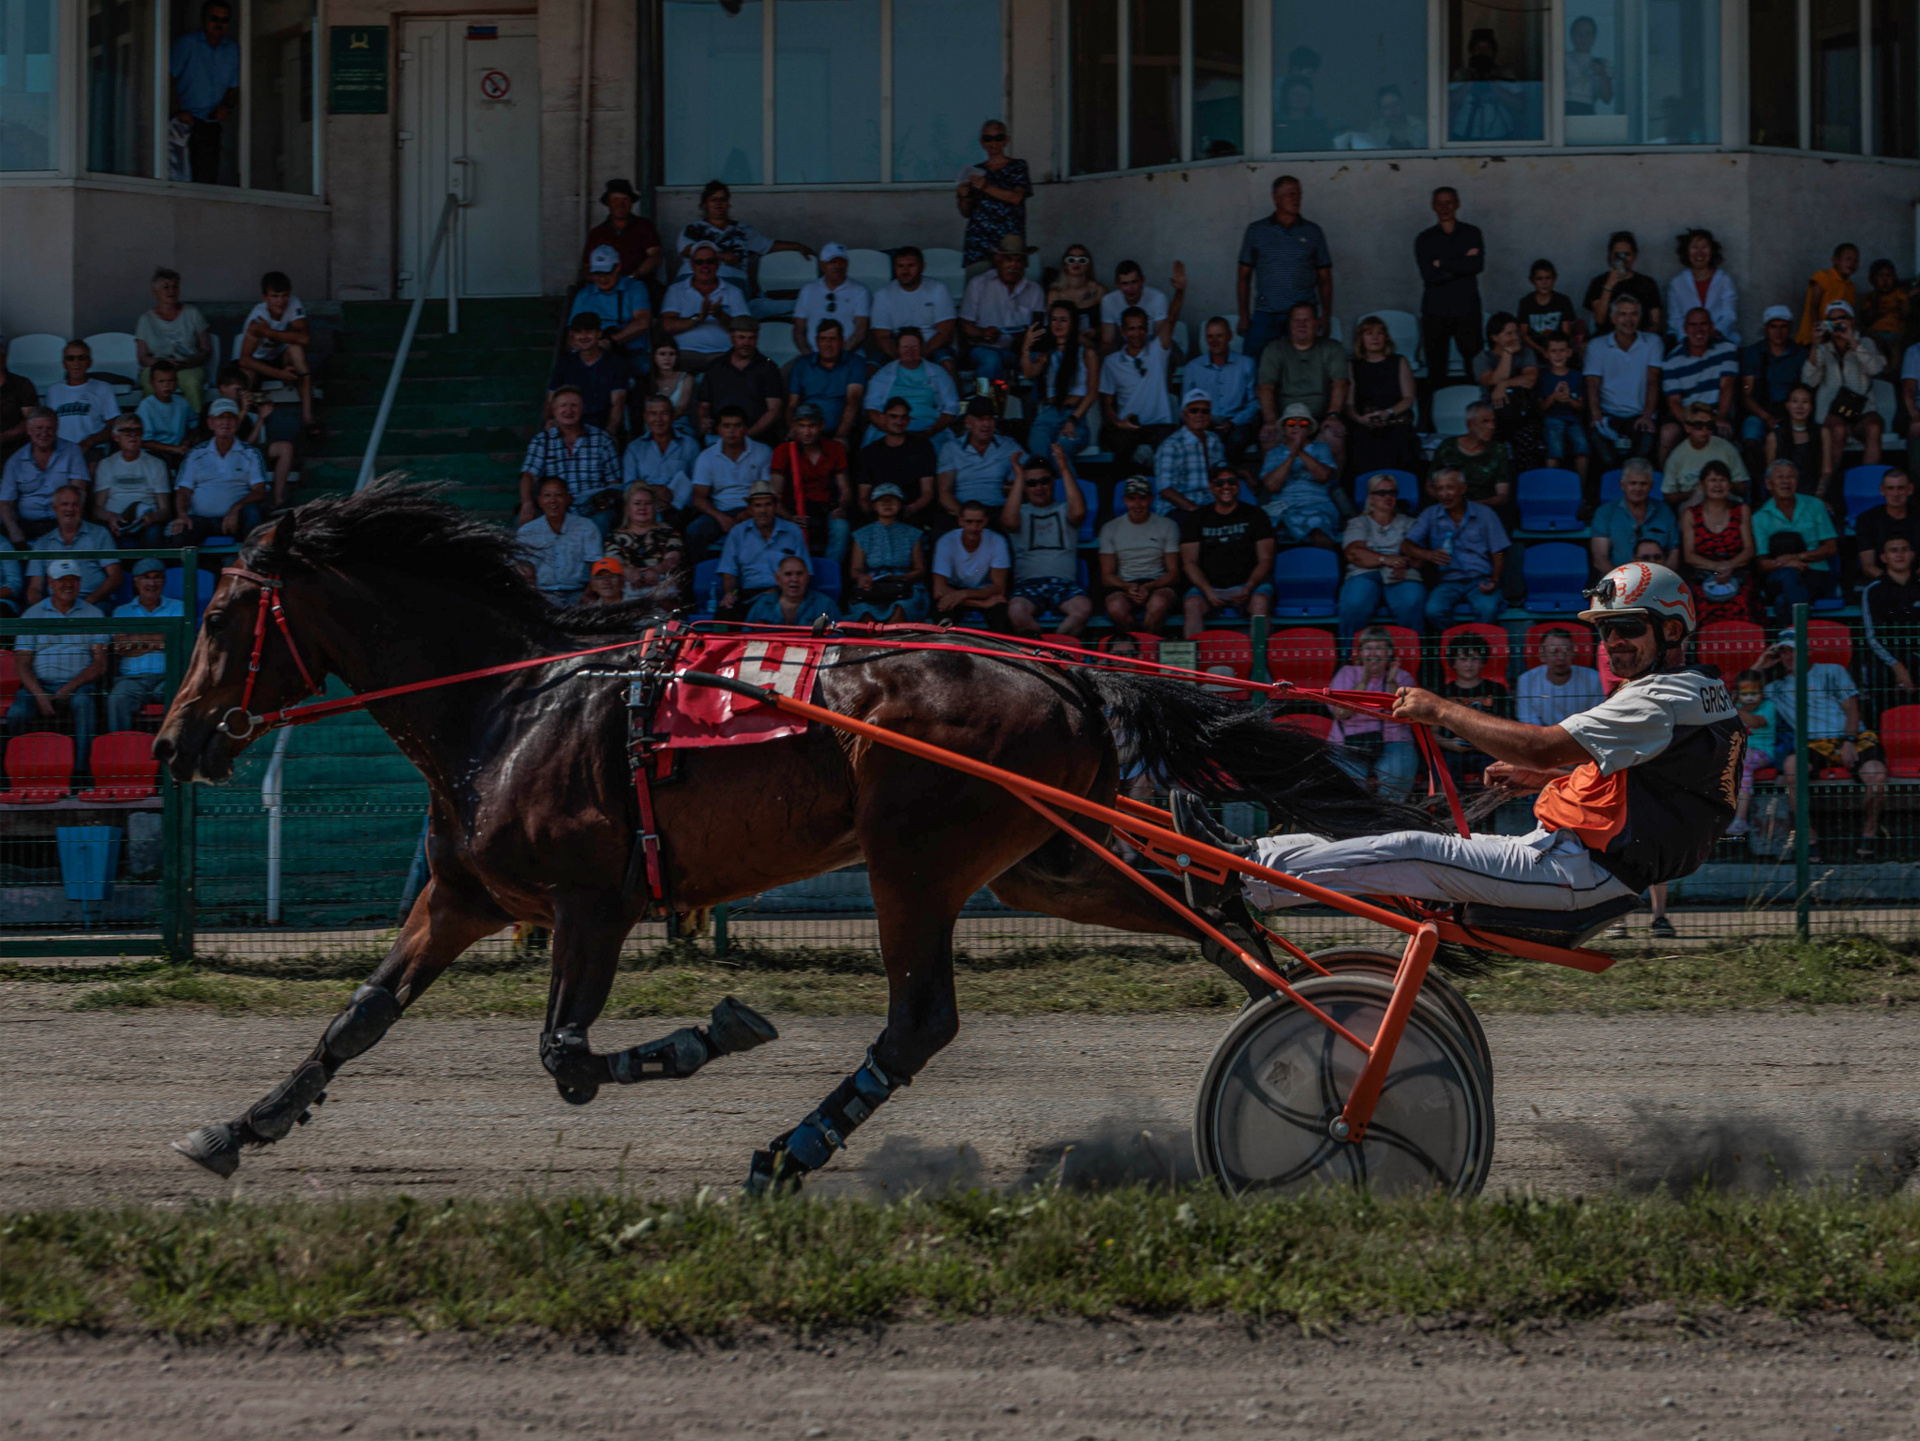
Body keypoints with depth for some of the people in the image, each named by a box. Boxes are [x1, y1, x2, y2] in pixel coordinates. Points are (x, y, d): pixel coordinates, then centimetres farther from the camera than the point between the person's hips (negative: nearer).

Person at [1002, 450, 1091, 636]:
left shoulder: (1063, 510, 19)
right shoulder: (1021, 511, 19)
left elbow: (1078, 512, -6)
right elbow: (1009, 521, -6)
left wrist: (1065, 469, -7)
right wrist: (1019, 478, -4)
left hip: (1064, 582, 0)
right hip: (1028, 583, 0)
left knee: (1084, 609, -34)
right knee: (1016, 612, -36)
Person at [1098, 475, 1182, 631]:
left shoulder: (1167, 526, 7)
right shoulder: (1110, 529, 10)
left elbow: (1173, 574, 3)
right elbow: (1106, 577, 7)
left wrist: (1149, 587, -17)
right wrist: (1128, 587, -15)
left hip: (1158, 585, -1)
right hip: (1123, 586, 1)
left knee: (1158, 603, -39)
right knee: (1116, 607, -37)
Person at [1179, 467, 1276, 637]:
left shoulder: (1255, 515, 10)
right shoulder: (1197, 518, 12)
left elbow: (1265, 559, 5)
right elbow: (1189, 562, 6)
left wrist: (1249, 587, -13)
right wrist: (1208, 591, -12)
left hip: (1247, 584, -1)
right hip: (1208, 585, 1)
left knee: (1260, 602, -34)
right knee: (1193, 604, -31)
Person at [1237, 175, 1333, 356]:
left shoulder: (1313, 232, 10)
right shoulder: (1256, 231, 9)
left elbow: (1325, 279, 11)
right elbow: (1245, 276, 11)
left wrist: (1325, 317, 1)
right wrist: (1244, 316, 3)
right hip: (1266, 315, 0)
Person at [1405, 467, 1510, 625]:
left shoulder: (1485, 514, 10)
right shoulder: (1430, 516, 13)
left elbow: (1499, 555, 9)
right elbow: (1406, 546, 4)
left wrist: (1494, 580, -12)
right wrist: (1428, 555, -17)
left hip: (1479, 580, -1)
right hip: (1447, 581, 1)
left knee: (1488, 608, -35)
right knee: (1434, 610, -33)